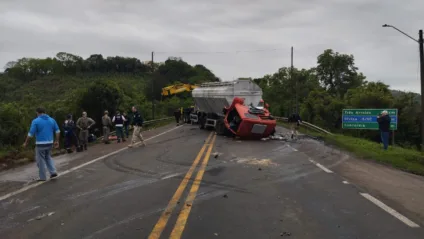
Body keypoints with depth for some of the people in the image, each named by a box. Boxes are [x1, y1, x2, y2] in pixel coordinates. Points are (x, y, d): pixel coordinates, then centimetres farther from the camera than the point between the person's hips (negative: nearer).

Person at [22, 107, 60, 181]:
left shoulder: (35, 121, -9)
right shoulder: (52, 120, 5)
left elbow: (31, 134, -10)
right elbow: (57, 131, 6)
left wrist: (26, 143, 2)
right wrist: (57, 141, 12)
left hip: (40, 144, -5)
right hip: (49, 143, 5)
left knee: (40, 160, 6)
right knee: (48, 157, 23)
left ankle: (42, 177, 12)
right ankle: (53, 172, 10)